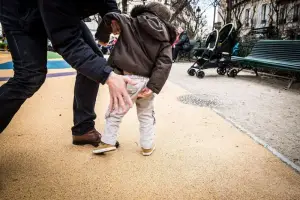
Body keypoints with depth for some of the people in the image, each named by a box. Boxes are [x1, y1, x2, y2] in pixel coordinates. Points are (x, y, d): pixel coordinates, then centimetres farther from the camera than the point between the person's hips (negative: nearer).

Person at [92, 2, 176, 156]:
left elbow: (110, 18, -2)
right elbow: (165, 63, -5)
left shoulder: (132, 24, 4)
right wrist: (153, 86, -11)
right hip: (147, 82, 3)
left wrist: (102, 36, 16)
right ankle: (147, 146, 28)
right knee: (146, 115, 22)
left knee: (115, 111, 15)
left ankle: (107, 142, 22)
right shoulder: (165, 38, 8)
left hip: (129, 79, -3)